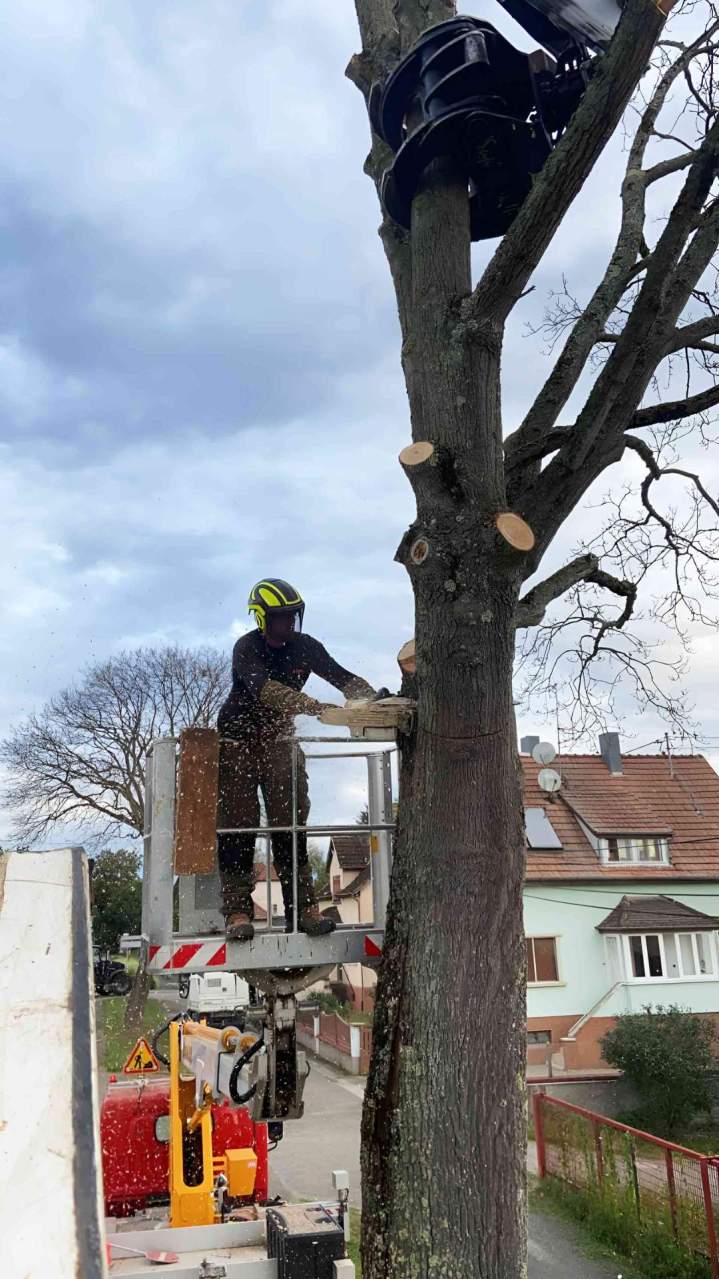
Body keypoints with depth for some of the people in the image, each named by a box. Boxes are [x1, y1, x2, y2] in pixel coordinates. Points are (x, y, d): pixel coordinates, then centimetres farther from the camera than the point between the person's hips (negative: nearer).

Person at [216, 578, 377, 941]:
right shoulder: (247, 649, -21)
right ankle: (237, 911, -5)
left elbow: (343, 678, -8)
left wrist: (372, 701, -29)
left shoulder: (305, 647, -7)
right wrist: (315, 707, -50)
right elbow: (264, 688, -39)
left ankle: (302, 908, -5)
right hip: (239, 739, -3)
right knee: (237, 825, -7)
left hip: (278, 739, 4)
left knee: (290, 823, -5)